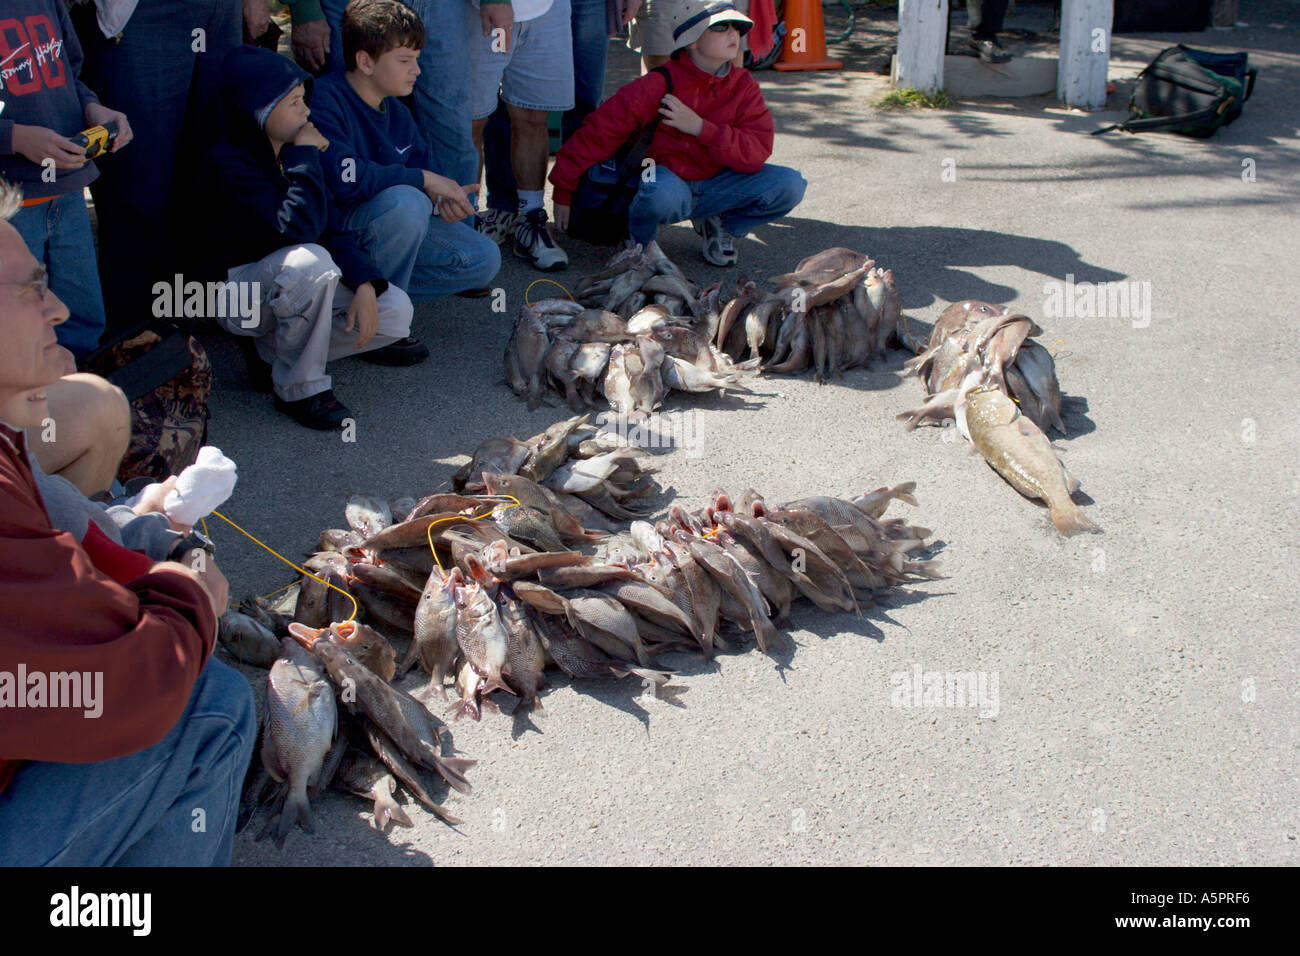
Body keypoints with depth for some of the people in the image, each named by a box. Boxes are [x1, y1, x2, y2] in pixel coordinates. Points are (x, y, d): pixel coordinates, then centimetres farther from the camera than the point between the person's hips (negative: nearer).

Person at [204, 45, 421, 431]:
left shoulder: (293, 150, 1)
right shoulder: (231, 162, -22)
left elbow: (332, 226, 2)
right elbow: (298, 228, -34)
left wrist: (365, 285, -13)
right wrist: (304, 156, -24)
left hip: (296, 284, 7)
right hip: (238, 293, -7)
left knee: (395, 311, -9)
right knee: (309, 262, -39)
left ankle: (276, 351, 5)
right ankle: (298, 386, -21)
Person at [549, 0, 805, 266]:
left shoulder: (743, 85, -4)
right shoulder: (657, 85, -17)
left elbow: (758, 151, -15)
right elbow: (597, 134, -13)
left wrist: (701, 128, -27)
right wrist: (564, 193, -10)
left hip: (713, 186, 4)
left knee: (790, 185, -15)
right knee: (666, 194, -42)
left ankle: (720, 227, 11)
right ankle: (639, 237, -5)